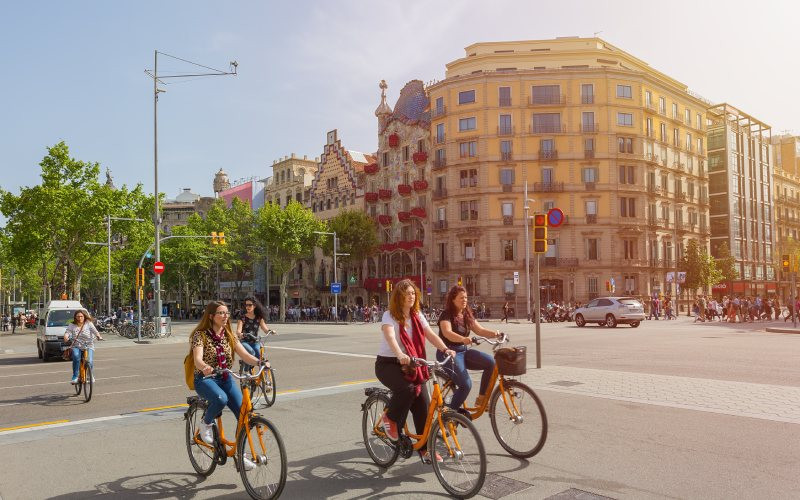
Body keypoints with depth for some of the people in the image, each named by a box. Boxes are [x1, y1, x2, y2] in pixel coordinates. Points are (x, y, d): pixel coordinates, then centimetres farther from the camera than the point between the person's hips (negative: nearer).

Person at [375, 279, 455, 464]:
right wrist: (400, 355, -50)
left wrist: (445, 349, -24)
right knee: (407, 389, -34)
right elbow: (390, 336, -31)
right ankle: (390, 419, -5)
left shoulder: (417, 316, 6)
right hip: (388, 364, -5)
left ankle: (426, 449, 9)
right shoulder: (390, 316, -12)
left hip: (411, 365, 5)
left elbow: (430, 335, -6)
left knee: (423, 405, -4)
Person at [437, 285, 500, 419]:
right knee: (466, 384, -22)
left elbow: (479, 330, 3)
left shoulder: (467, 315, 10)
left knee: (490, 362, -15)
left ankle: (481, 399, -3)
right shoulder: (446, 315, -12)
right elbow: (447, 333, -30)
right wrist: (463, 339, -48)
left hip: (464, 351, 7)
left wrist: (494, 334, -17)